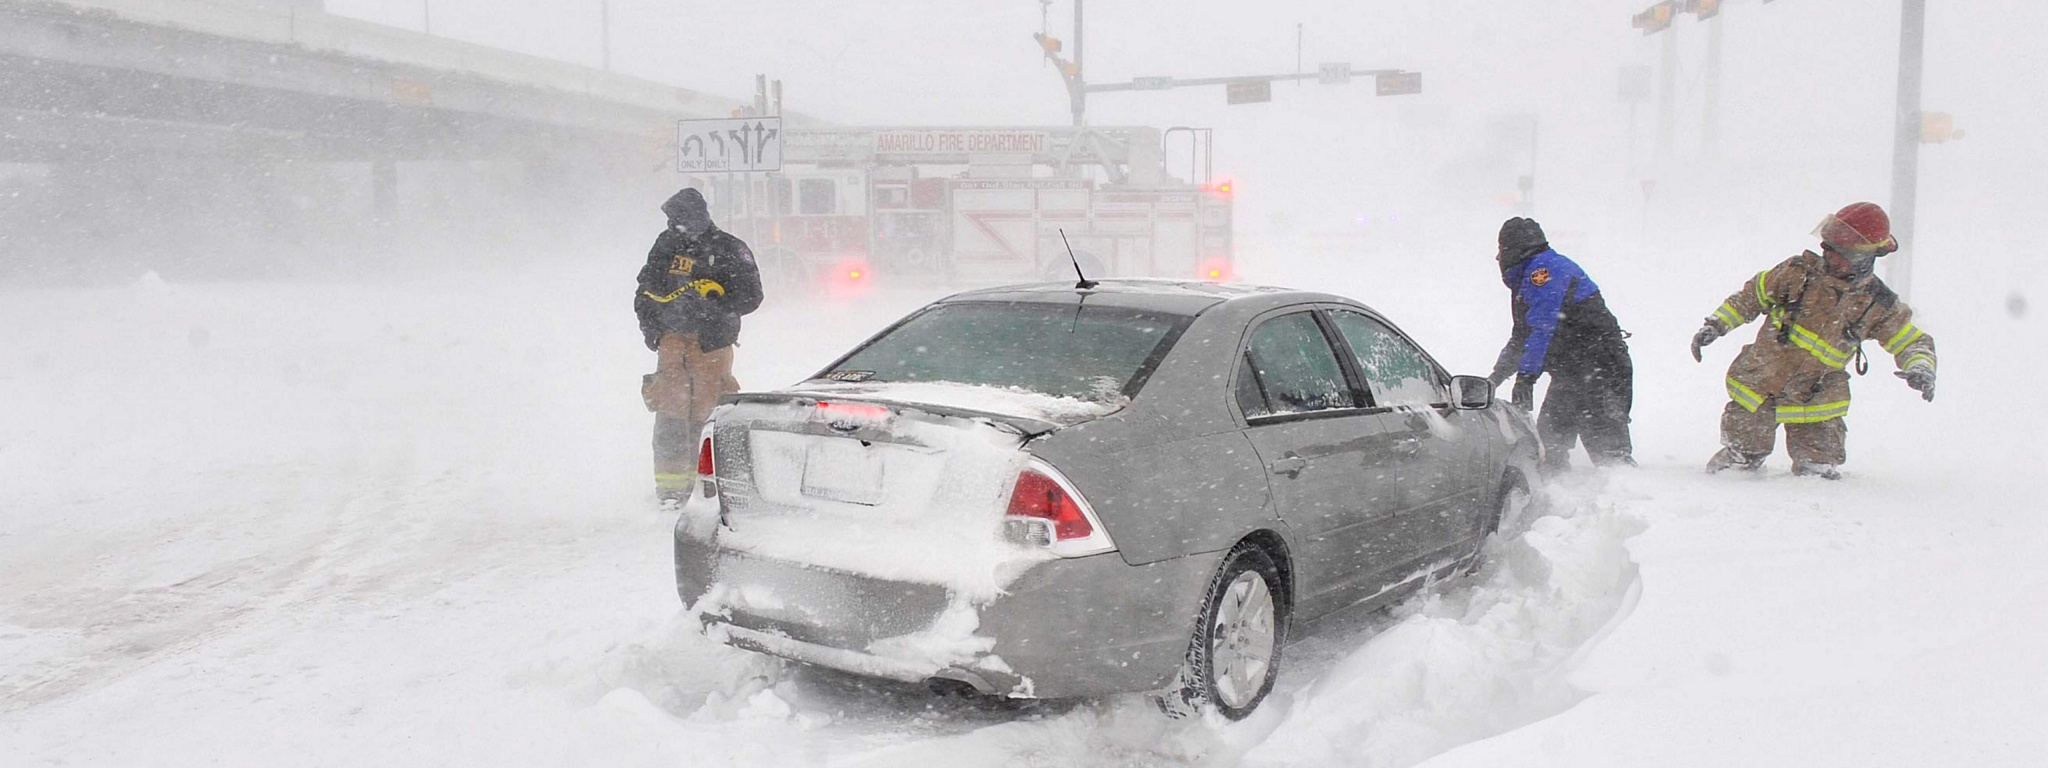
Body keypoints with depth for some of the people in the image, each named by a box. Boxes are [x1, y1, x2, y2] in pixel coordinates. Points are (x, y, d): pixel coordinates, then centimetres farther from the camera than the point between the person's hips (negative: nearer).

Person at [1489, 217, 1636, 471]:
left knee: (1606, 444, -14)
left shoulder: (1545, 268, -13)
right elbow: (1522, 337, 30)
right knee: (1549, 438, 11)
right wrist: (1496, 377, 35)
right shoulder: (1528, 278, 20)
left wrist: (1525, 376, -28)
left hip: (1600, 367, -10)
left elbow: (1543, 328, -24)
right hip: (1571, 371, 10)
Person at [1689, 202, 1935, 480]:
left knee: (1819, 465, -2)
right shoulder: (1800, 272, -4)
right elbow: (1753, 295, 8)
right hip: (1756, 389, 0)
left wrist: (1921, 368, -18)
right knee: (1744, 451, 4)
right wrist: (1716, 325, 1)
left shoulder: (1877, 305, -4)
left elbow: (1913, 342, 4)